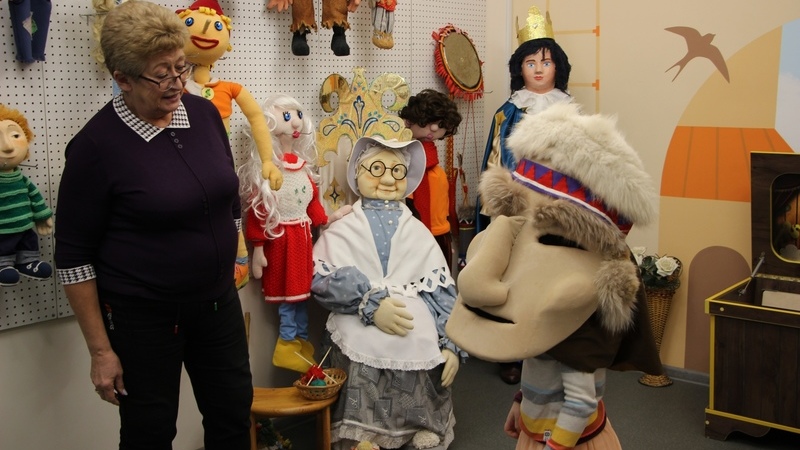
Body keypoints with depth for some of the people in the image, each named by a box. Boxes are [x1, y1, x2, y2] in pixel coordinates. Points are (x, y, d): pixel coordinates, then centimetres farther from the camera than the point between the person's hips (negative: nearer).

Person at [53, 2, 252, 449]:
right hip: (142, 319, -5)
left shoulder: (205, 114, -2)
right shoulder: (97, 145, -17)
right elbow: (74, 256, -12)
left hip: (218, 302, 5)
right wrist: (101, 350, -10)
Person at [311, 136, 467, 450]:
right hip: (360, 347, -2)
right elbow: (322, 277, -5)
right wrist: (371, 304, -18)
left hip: (418, 347, 2)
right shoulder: (343, 229, 11)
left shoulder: (417, 232, 19)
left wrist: (451, 344, 0)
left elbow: (441, 290, 12)